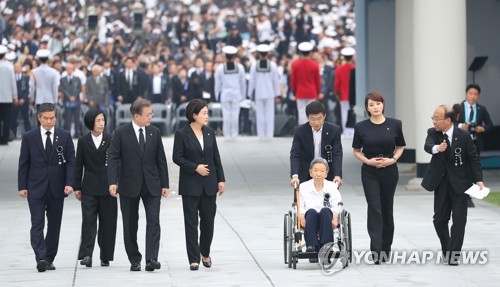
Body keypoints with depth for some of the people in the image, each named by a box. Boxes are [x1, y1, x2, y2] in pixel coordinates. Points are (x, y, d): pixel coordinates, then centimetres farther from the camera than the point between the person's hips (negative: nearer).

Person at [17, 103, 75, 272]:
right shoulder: (29, 137, 2)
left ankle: (49, 259, 15)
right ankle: (41, 258, -18)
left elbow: (71, 161, 2)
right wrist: (22, 186, -4)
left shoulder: (65, 136, 4)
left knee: (54, 225, 7)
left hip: (57, 188, 2)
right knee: (37, 224, -11)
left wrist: (69, 183, -9)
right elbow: (23, 163, 3)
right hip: (36, 188, -2)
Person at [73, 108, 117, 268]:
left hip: (107, 188, 0)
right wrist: (77, 187, 4)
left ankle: (106, 256, 12)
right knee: (88, 220, -10)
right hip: (89, 188, 0)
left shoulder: (111, 140, 4)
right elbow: (78, 166, 7)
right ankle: (86, 255, -16)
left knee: (107, 222, 4)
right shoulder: (83, 141, 6)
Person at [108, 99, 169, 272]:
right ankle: (134, 260, 16)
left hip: (151, 184, 2)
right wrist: (112, 182, -20)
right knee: (130, 225, 5)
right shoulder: (121, 133, -5)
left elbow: (161, 159, 8)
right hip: (129, 185, -2)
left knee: (154, 221, -11)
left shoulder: (154, 132, 5)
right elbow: (113, 159, -8)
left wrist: (164, 184, 5)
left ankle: (151, 259, -14)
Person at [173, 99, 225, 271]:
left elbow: (216, 158, 9)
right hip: (190, 184, -4)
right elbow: (177, 157, -7)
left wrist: (221, 179, 4)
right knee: (191, 222, -1)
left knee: (208, 220, 8)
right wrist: (195, 167, -15)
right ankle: (194, 259, 1)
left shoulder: (210, 133, 7)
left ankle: (205, 254, 26)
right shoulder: (182, 134, -5)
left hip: (209, 184, 4)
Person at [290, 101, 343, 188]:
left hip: (328, 177, 0)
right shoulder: (299, 131, -7)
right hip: (306, 177, 0)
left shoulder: (334, 130, -7)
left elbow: (337, 155, -10)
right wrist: (295, 176, -29)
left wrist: (337, 176, -26)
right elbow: (295, 155, -12)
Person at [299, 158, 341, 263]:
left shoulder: (332, 187, 13)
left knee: (325, 211, -35)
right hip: (310, 219, 0)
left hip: (327, 219, 0)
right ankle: (311, 246, -47)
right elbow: (300, 208, 5)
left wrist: (335, 219, -18)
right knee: (311, 212, -35)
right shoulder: (303, 187, 13)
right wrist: (302, 219, -16)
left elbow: (336, 207, 2)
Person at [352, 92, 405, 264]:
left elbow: (400, 146, 10)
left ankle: (386, 248, 27)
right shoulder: (361, 127, -3)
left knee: (387, 209, 12)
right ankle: (376, 252, -16)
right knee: (374, 209, -12)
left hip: (389, 171, 2)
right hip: (369, 173, -2)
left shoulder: (395, 124, -2)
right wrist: (368, 161, -12)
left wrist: (393, 159, -8)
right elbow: (357, 151, 5)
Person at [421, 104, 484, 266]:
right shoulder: (433, 133, -5)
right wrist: (437, 148, -50)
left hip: (460, 184, -3)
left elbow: (473, 158, -5)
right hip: (441, 183, 3)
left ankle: (454, 255, 2)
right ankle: (446, 249, 26)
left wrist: (478, 179, -14)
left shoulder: (463, 136, -11)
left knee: (459, 220, -4)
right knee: (439, 219, 6)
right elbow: (427, 146, -26)